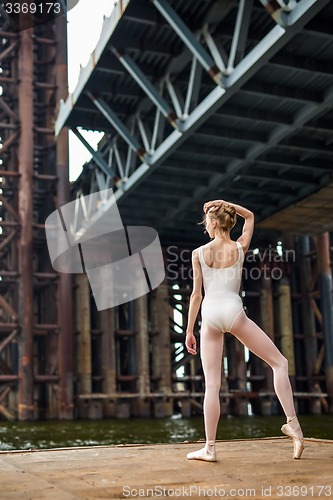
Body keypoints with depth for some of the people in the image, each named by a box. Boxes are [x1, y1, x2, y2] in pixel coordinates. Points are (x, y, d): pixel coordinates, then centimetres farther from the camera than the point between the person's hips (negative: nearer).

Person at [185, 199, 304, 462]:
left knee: (212, 385, 4)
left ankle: (209, 448, 5)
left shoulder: (199, 253, 2)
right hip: (234, 311, -1)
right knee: (279, 362, 11)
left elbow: (196, 294, 2)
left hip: (209, 315, 1)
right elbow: (250, 216, 23)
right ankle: (292, 423, -1)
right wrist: (227, 204, 13)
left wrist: (189, 331, 7)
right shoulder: (240, 247, 3)